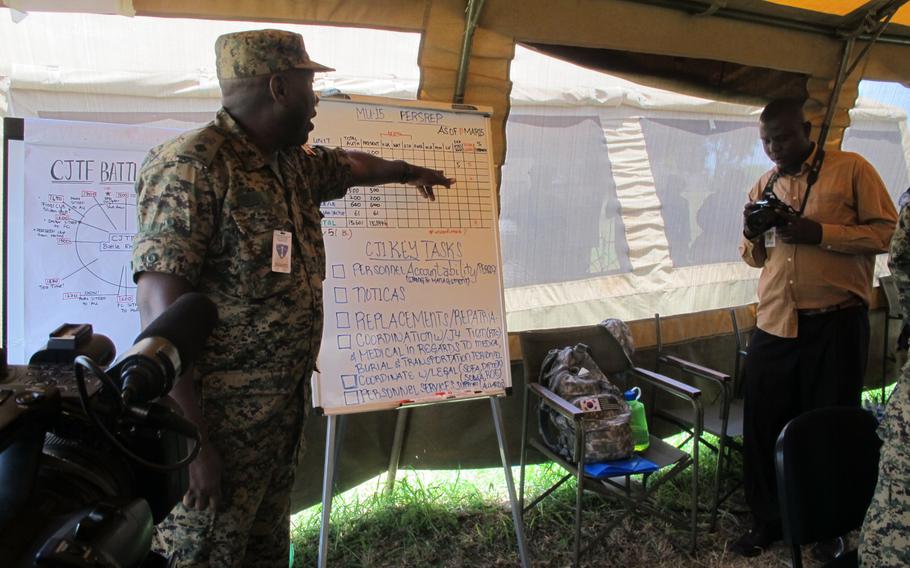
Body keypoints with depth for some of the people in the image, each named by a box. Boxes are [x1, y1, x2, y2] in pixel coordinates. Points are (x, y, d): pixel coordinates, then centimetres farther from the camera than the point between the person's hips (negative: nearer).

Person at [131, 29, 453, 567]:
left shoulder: (293, 163, 9)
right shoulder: (192, 165, -17)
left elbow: (348, 164, 32)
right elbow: (160, 306, -23)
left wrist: (410, 171, 49)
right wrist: (190, 441, -25)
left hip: (285, 407, 8)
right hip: (218, 419, -8)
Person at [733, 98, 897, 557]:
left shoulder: (852, 169, -1)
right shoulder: (763, 187, 14)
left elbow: (884, 232, -7)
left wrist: (817, 232, -18)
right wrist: (751, 234, -1)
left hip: (835, 324, -4)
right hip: (773, 326, 4)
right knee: (762, 425, 6)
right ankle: (768, 520, 24)